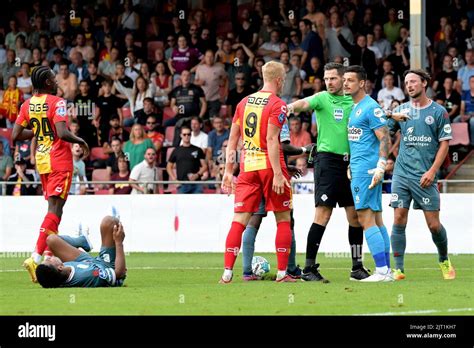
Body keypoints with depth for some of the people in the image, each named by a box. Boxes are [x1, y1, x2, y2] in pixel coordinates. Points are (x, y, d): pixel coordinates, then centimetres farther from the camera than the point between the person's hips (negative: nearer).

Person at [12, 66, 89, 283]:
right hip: (59, 161, -7)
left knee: (53, 207, 17)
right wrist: (80, 141, -6)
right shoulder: (56, 103, -14)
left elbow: (15, 136, 5)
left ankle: (50, 257, 16)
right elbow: (62, 133, -24)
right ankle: (36, 257, -20)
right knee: (55, 210, -9)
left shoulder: (27, 106, 5)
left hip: (42, 161, 7)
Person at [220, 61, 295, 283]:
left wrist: (228, 170, 15)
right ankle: (282, 273, 6)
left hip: (247, 166, 5)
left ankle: (227, 272, -8)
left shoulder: (244, 102, 12)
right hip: (269, 165, -5)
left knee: (239, 220, 1)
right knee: (283, 219, 8)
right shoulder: (277, 105, -7)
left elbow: (233, 138, 12)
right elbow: (271, 140, -16)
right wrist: (277, 174, -17)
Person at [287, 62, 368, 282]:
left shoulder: (352, 102, 13)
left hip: (349, 163, 5)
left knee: (355, 214, 7)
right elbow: (306, 103, -21)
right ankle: (309, 267, -8)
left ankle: (357, 266, 16)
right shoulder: (322, 98, -1)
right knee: (323, 213, -10)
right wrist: (292, 106, -43)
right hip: (327, 159, -5)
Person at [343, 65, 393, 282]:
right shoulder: (354, 107, 18)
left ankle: (382, 270, -13)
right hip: (358, 170, 10)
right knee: (376, 220, 9)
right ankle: (386, 270, 11)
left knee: (366, 219, -12)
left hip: (366, 171, -10)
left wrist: (380, 166, -23)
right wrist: (350, 166, 23)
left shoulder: (370, 107, -11)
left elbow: (385, 138, -16)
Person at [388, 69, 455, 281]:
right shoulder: (401, 110, 10)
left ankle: (444, 261, 21)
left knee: (434, 225, -2)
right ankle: (399, 269, -1)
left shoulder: (438, 112, 1)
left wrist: (432, 171, -10)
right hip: (401, 174, 3)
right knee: (399, 221, -5)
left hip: (425, 177, -3)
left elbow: (444, 144, -1)